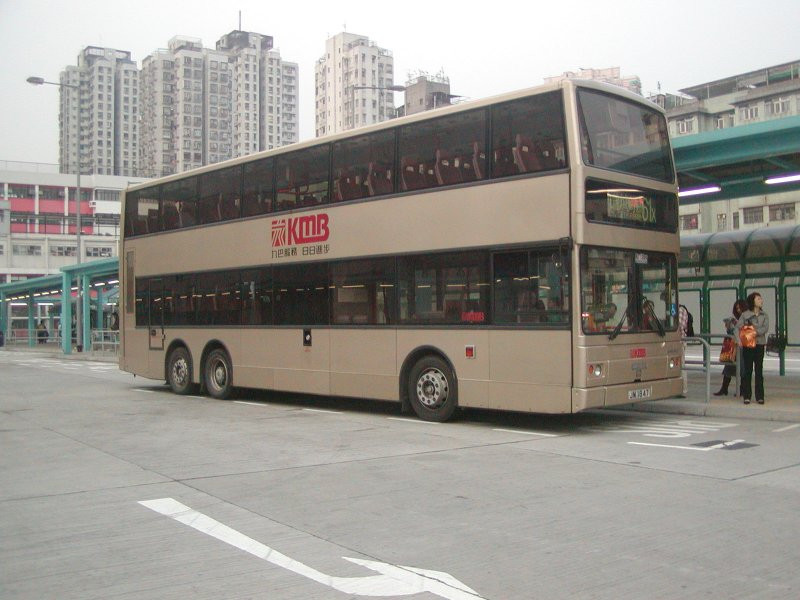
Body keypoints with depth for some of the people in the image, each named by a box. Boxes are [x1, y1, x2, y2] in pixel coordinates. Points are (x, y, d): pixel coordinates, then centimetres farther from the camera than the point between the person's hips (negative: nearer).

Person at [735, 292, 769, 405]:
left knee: (759, 371, 4)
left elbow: (766, 328, -7)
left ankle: (759, 396, 9)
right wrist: (739, 340, -17)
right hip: (747, 345, -2)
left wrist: (756, 332, -21)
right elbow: (737, 327, -4)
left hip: (760, 344, 2)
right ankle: (747, 396, 7)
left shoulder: (764, 315, 7)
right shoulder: (745, 314, -1)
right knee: (747, 371, 1)